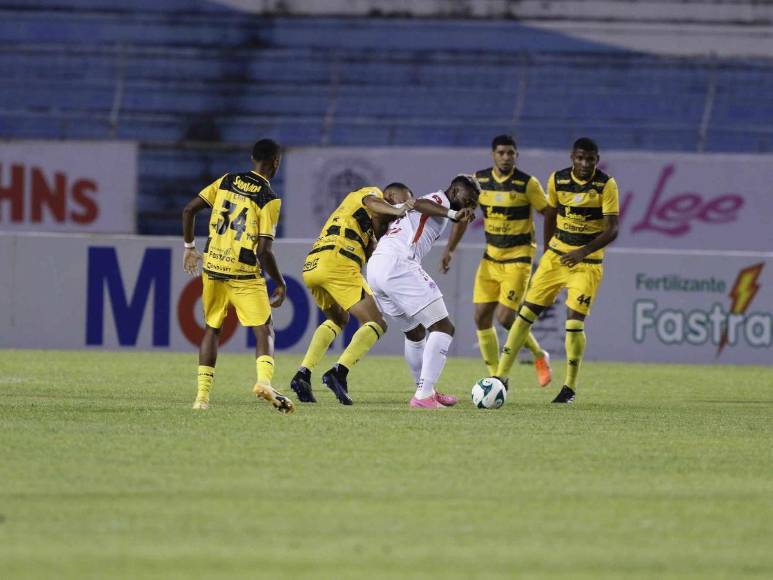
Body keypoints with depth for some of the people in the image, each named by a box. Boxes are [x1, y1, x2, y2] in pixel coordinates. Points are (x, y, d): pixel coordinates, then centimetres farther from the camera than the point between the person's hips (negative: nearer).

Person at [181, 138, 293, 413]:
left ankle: (202, 394, 12)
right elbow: (264, 250, -14)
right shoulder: (269, 199, -9)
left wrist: (189, 247, 18)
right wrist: (280, 284, -2)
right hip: (245, 273, -5)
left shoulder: (226, 182, 5)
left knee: (212, 328, 17)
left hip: (213, 267, 5)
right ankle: (264, 380, -25)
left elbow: (189, 210, 5)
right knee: (264, 330, 1)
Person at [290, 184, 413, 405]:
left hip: (311, 267, 9)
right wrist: (396, 211, -26)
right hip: (337, 262, -9)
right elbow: (370, 202, -13)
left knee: (338, 319, 32)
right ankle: (338, 372, -23)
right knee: (376, 325, -3)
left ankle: (303, 374, 15)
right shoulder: (372, 192, 14)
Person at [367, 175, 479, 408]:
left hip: (374, 267, 10)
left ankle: (426, 390, 38)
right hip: (398, 264, -10)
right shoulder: (440, 200, 5)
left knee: (416, 333, 27)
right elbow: (419, 203, -18)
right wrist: (453, 214, -32)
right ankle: (424, 395, -18)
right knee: (442, 327, -9)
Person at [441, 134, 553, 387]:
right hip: (491, 257, 5)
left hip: (518, 257, -5)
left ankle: (539, 356, 12)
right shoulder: (479, 180, 1)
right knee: (481, 317, 0)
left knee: (505, 318, -14)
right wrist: (449, 249, 5)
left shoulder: (527, 184, -12)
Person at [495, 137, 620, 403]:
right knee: (526, 313, -1)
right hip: (556, 256, 4)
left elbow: (611, 230, -16)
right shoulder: (557, 180, -2)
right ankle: (501, 376, 5)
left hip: (587, 263, -4)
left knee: (574, 322, -11)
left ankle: (570, 387, 6)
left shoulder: (606, 185, -12)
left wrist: (584, 251, -28)